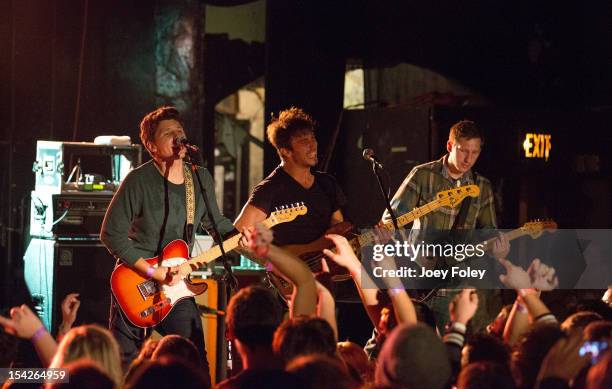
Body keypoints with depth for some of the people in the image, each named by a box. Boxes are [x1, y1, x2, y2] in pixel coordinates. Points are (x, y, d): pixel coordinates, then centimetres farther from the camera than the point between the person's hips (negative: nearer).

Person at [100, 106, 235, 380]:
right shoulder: (139, 181, -15)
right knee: (125, 366, 2)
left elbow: (214, 221, 19)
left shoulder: (201, 179, 3)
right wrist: (153, 272, -19)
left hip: (175, 285, 4)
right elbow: (111, 234, -15)